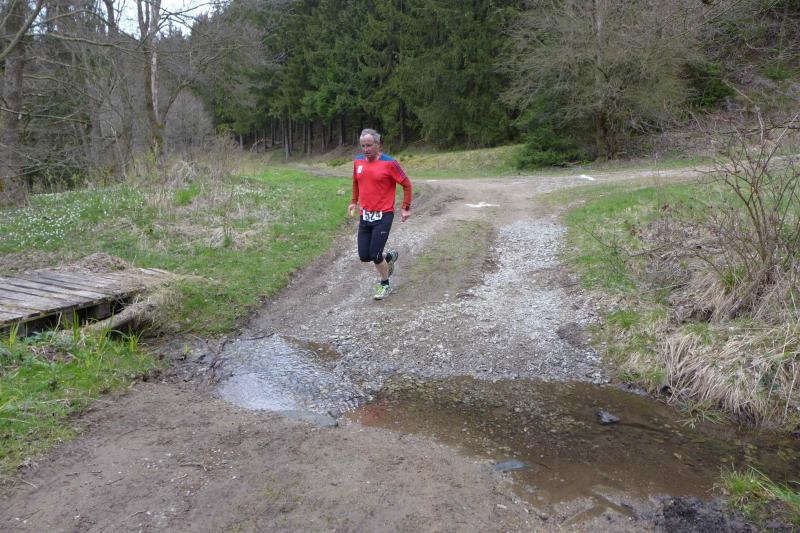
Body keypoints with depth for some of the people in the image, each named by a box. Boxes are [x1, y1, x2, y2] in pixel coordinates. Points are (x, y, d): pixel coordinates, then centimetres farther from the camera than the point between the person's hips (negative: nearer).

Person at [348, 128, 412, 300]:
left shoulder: (389, 163, -11)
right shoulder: (358, 161, 5)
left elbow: (406, 184, -3)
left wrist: (405, 208, -4)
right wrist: (354, 201, 17)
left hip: (383, 216, -6)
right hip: (364, 216, 6)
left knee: (375, 255, -9)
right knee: (364, 257, 5)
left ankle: (385, 285, 17)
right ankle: (390, 256, 35)